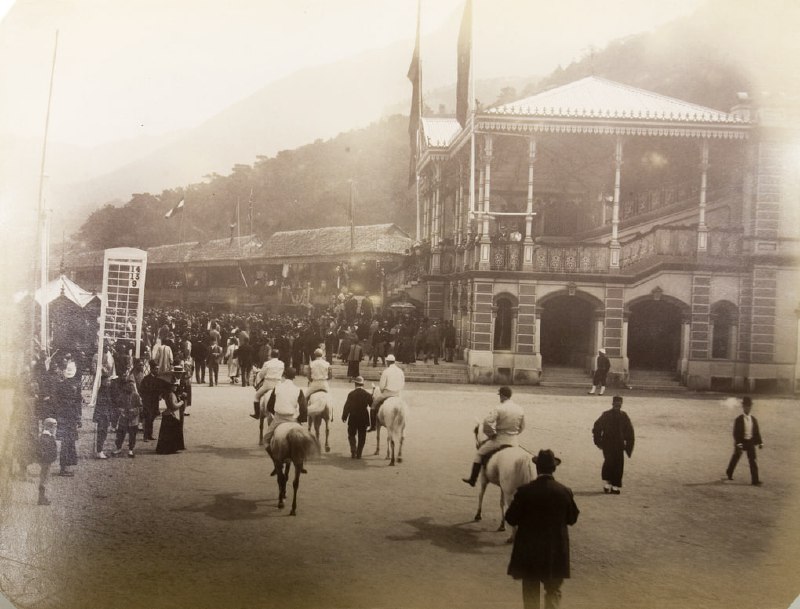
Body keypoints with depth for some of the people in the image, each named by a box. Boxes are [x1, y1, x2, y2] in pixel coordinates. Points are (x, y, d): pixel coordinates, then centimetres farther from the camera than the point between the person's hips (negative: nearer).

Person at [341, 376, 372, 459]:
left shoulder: (351, 394, -8)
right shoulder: (367, 395, -3)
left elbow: (347, 406, -7)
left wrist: (344, 417, 1)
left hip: (353, 418, -1)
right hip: (364, 419, 1)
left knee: (351, 435, 12)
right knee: (361, 437, 10)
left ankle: (353, 451, -6)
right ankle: (359, 454, 9)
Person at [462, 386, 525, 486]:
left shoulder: (498, 409, -14)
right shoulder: (520, 409, 4)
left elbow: (487, 422, -22)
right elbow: (522, 427, 13)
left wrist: (491, 434, -7)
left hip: (500, 440, -5)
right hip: (514, 442, 5)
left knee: (479, 453, 13)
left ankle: (473, 479, 13)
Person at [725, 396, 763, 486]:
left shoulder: (753, 419, 5)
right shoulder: (738, 419, -9)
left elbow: (757, 431, 10)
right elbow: (736, 433, -13)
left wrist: (760, 442, 5)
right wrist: (738, 444, -20)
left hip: (750, 442, 3)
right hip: (741, 441, -3)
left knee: (753, 461, -4)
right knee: (735, 458, 12)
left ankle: (755, 480, -2)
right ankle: (729, 474, 32)